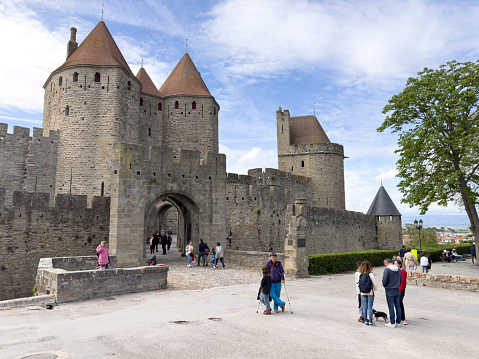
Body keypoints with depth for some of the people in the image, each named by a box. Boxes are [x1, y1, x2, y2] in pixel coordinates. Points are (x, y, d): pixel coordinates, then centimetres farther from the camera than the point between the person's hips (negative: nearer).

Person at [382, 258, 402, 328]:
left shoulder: (387, 270, -15)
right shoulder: (398, 270, 4)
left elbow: (384, 281, -15)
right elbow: (401, 280, 10)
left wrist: (384, 286, 5)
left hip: (389, 291, -6)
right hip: (397, 290, 6)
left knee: (391, 307, 1)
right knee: (398, 306, 12)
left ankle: (392, 323, 5)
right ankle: (398, 322, 18)